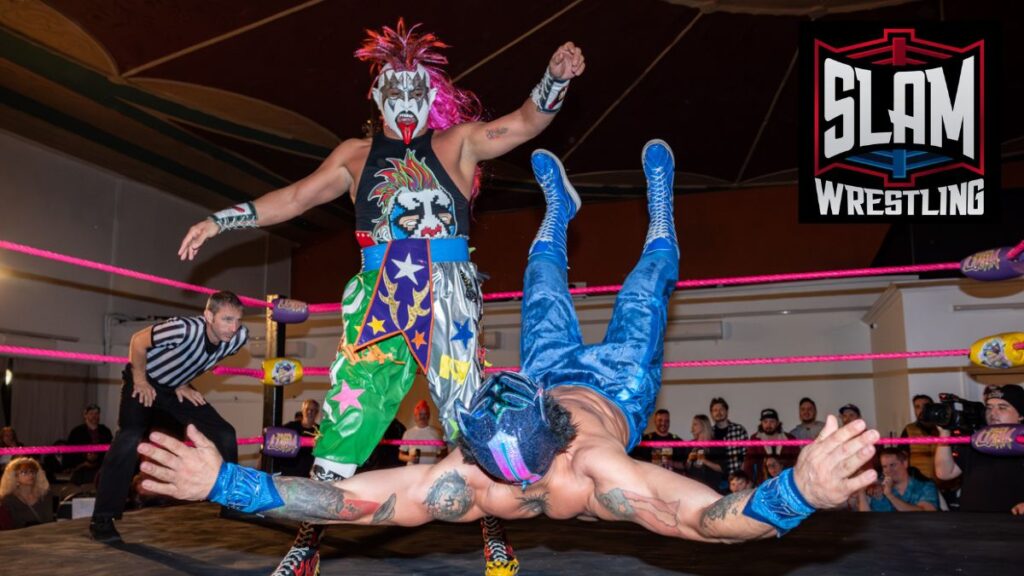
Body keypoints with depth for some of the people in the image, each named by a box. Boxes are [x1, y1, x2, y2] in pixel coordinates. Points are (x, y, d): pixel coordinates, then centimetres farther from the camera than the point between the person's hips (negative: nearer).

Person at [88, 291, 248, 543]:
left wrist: (184, 385, 2)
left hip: (176, 388, 6)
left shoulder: (238, 337, -20)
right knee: (129, 439, -25)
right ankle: (102, 519, -16)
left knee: (224, 434, -3)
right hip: (144, 382, -5)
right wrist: (140, 381, -15)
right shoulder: (185, 328, -39)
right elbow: (138, 341, -22)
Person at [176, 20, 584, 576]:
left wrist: (555, 78, -18)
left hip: (447, 293, -2)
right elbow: (295, 197, 18)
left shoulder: (457, 143, 10)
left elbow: (526, 123, 0)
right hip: (379, 299, 2)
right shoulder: (356, 154, 17)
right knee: (348, 408, 1)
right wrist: (222, 219, 15)